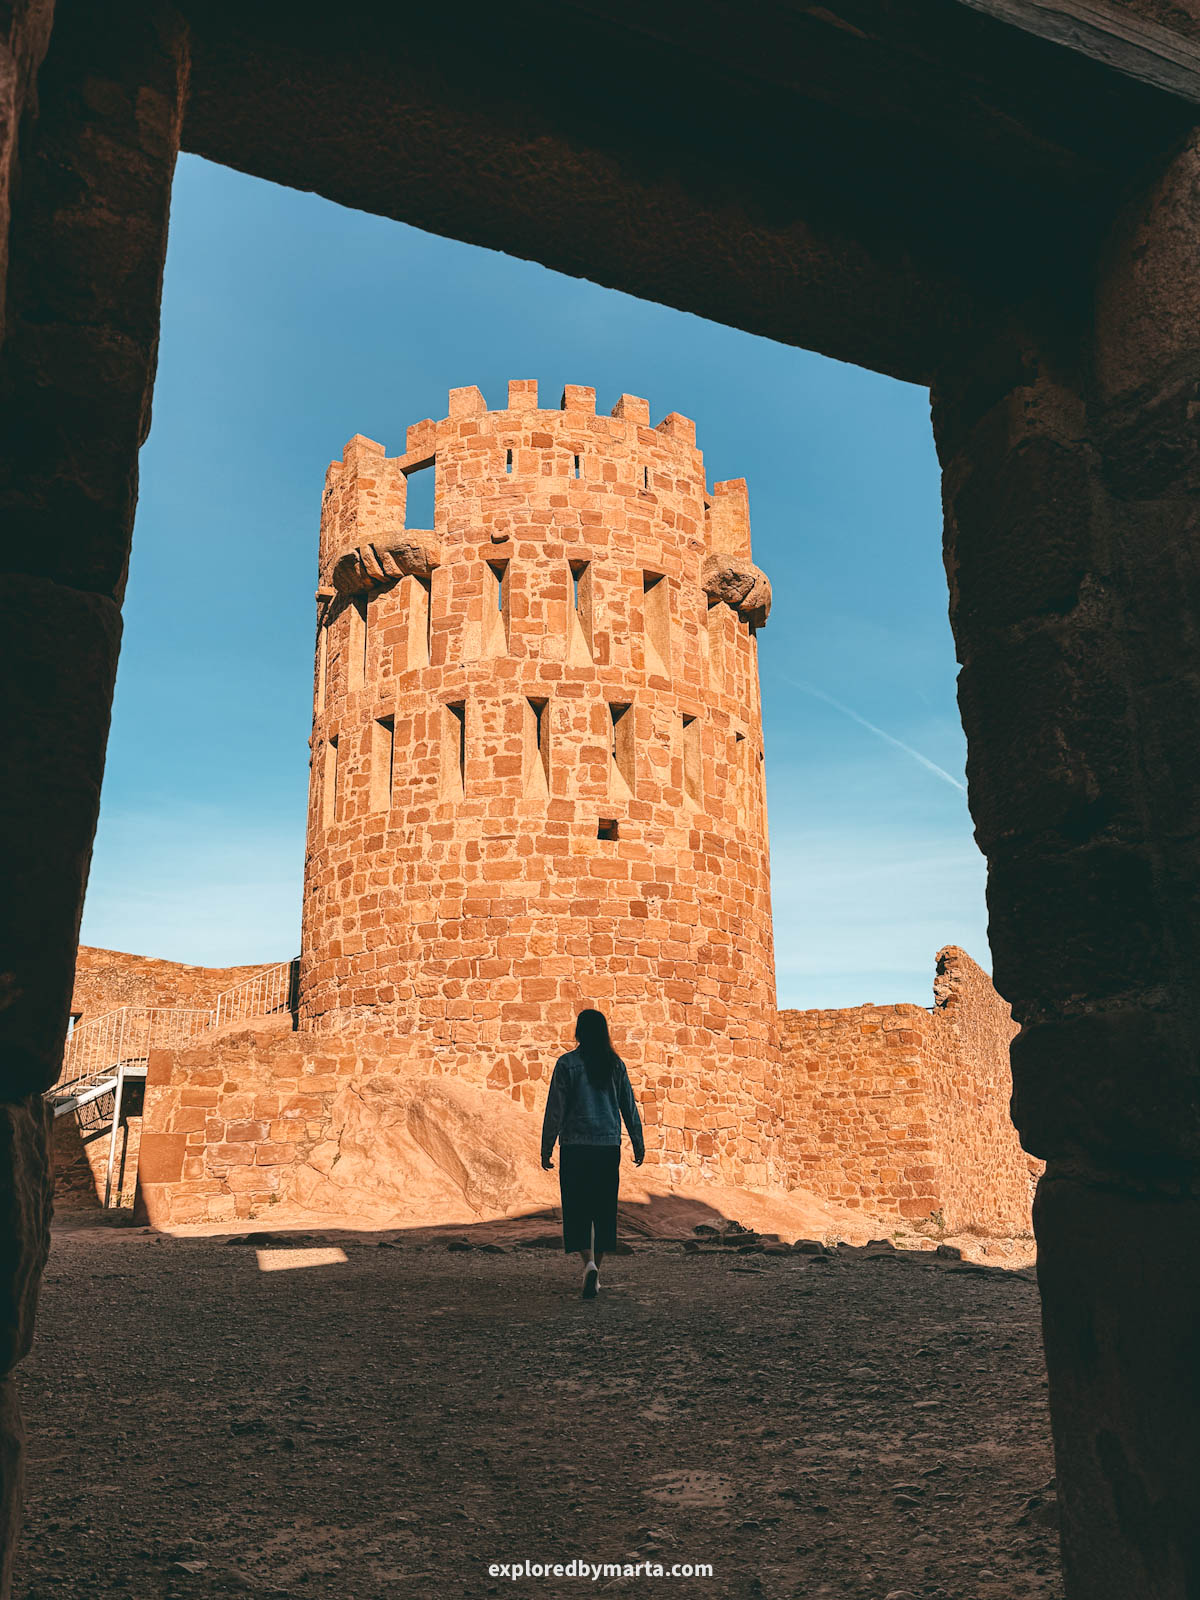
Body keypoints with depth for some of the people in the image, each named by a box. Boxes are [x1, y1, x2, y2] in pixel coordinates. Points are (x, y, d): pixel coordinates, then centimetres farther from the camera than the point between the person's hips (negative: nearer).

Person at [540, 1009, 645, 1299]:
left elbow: (555, 1110, -5)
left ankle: (589, 1263, -18)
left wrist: (547, 1149, 2)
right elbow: (629, 1107, 9)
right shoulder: (615, 1064, 4)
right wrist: (638, 1144, 19)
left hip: (575, 1145, -3)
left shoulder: (567, 1063, -5)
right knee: (604, 1210, 12)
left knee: (577, 1210, 2)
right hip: (609, 1146, 3)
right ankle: (596, 1271, 19)